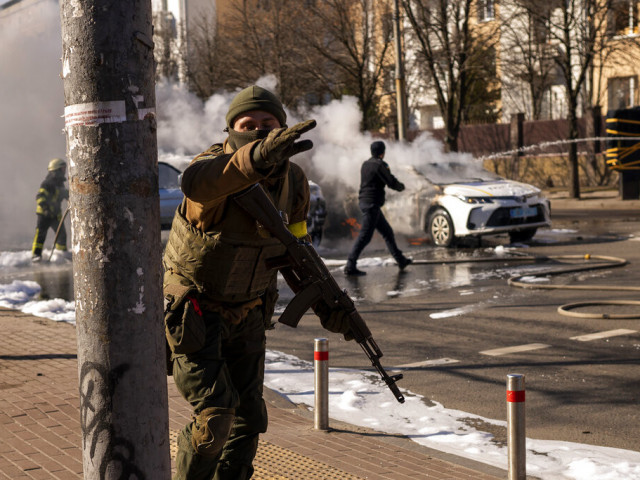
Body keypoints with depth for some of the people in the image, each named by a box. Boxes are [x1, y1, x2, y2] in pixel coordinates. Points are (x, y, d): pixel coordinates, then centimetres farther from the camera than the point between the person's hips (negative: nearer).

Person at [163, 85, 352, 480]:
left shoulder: (293, 181, -6)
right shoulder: (218, 164, -25)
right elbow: (197, 182, -52)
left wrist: (325, 304, -1)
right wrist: (258, 156, -72)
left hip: (248, 317, 6)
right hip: (195, 315, -5)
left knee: (248, 420, 10)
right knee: (215, 417, -12)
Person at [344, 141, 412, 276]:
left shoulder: (366, 164, 13)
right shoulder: (379, 165, -13)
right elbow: (391, 182, -12)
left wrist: (396, 183, 21)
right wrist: (401, 186, 8)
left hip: (365, 202, 10)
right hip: (372, 203, -10)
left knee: (387, 232, 17)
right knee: (365, 236, -9)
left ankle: (400, 260, 26)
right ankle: (350, 266, -11)